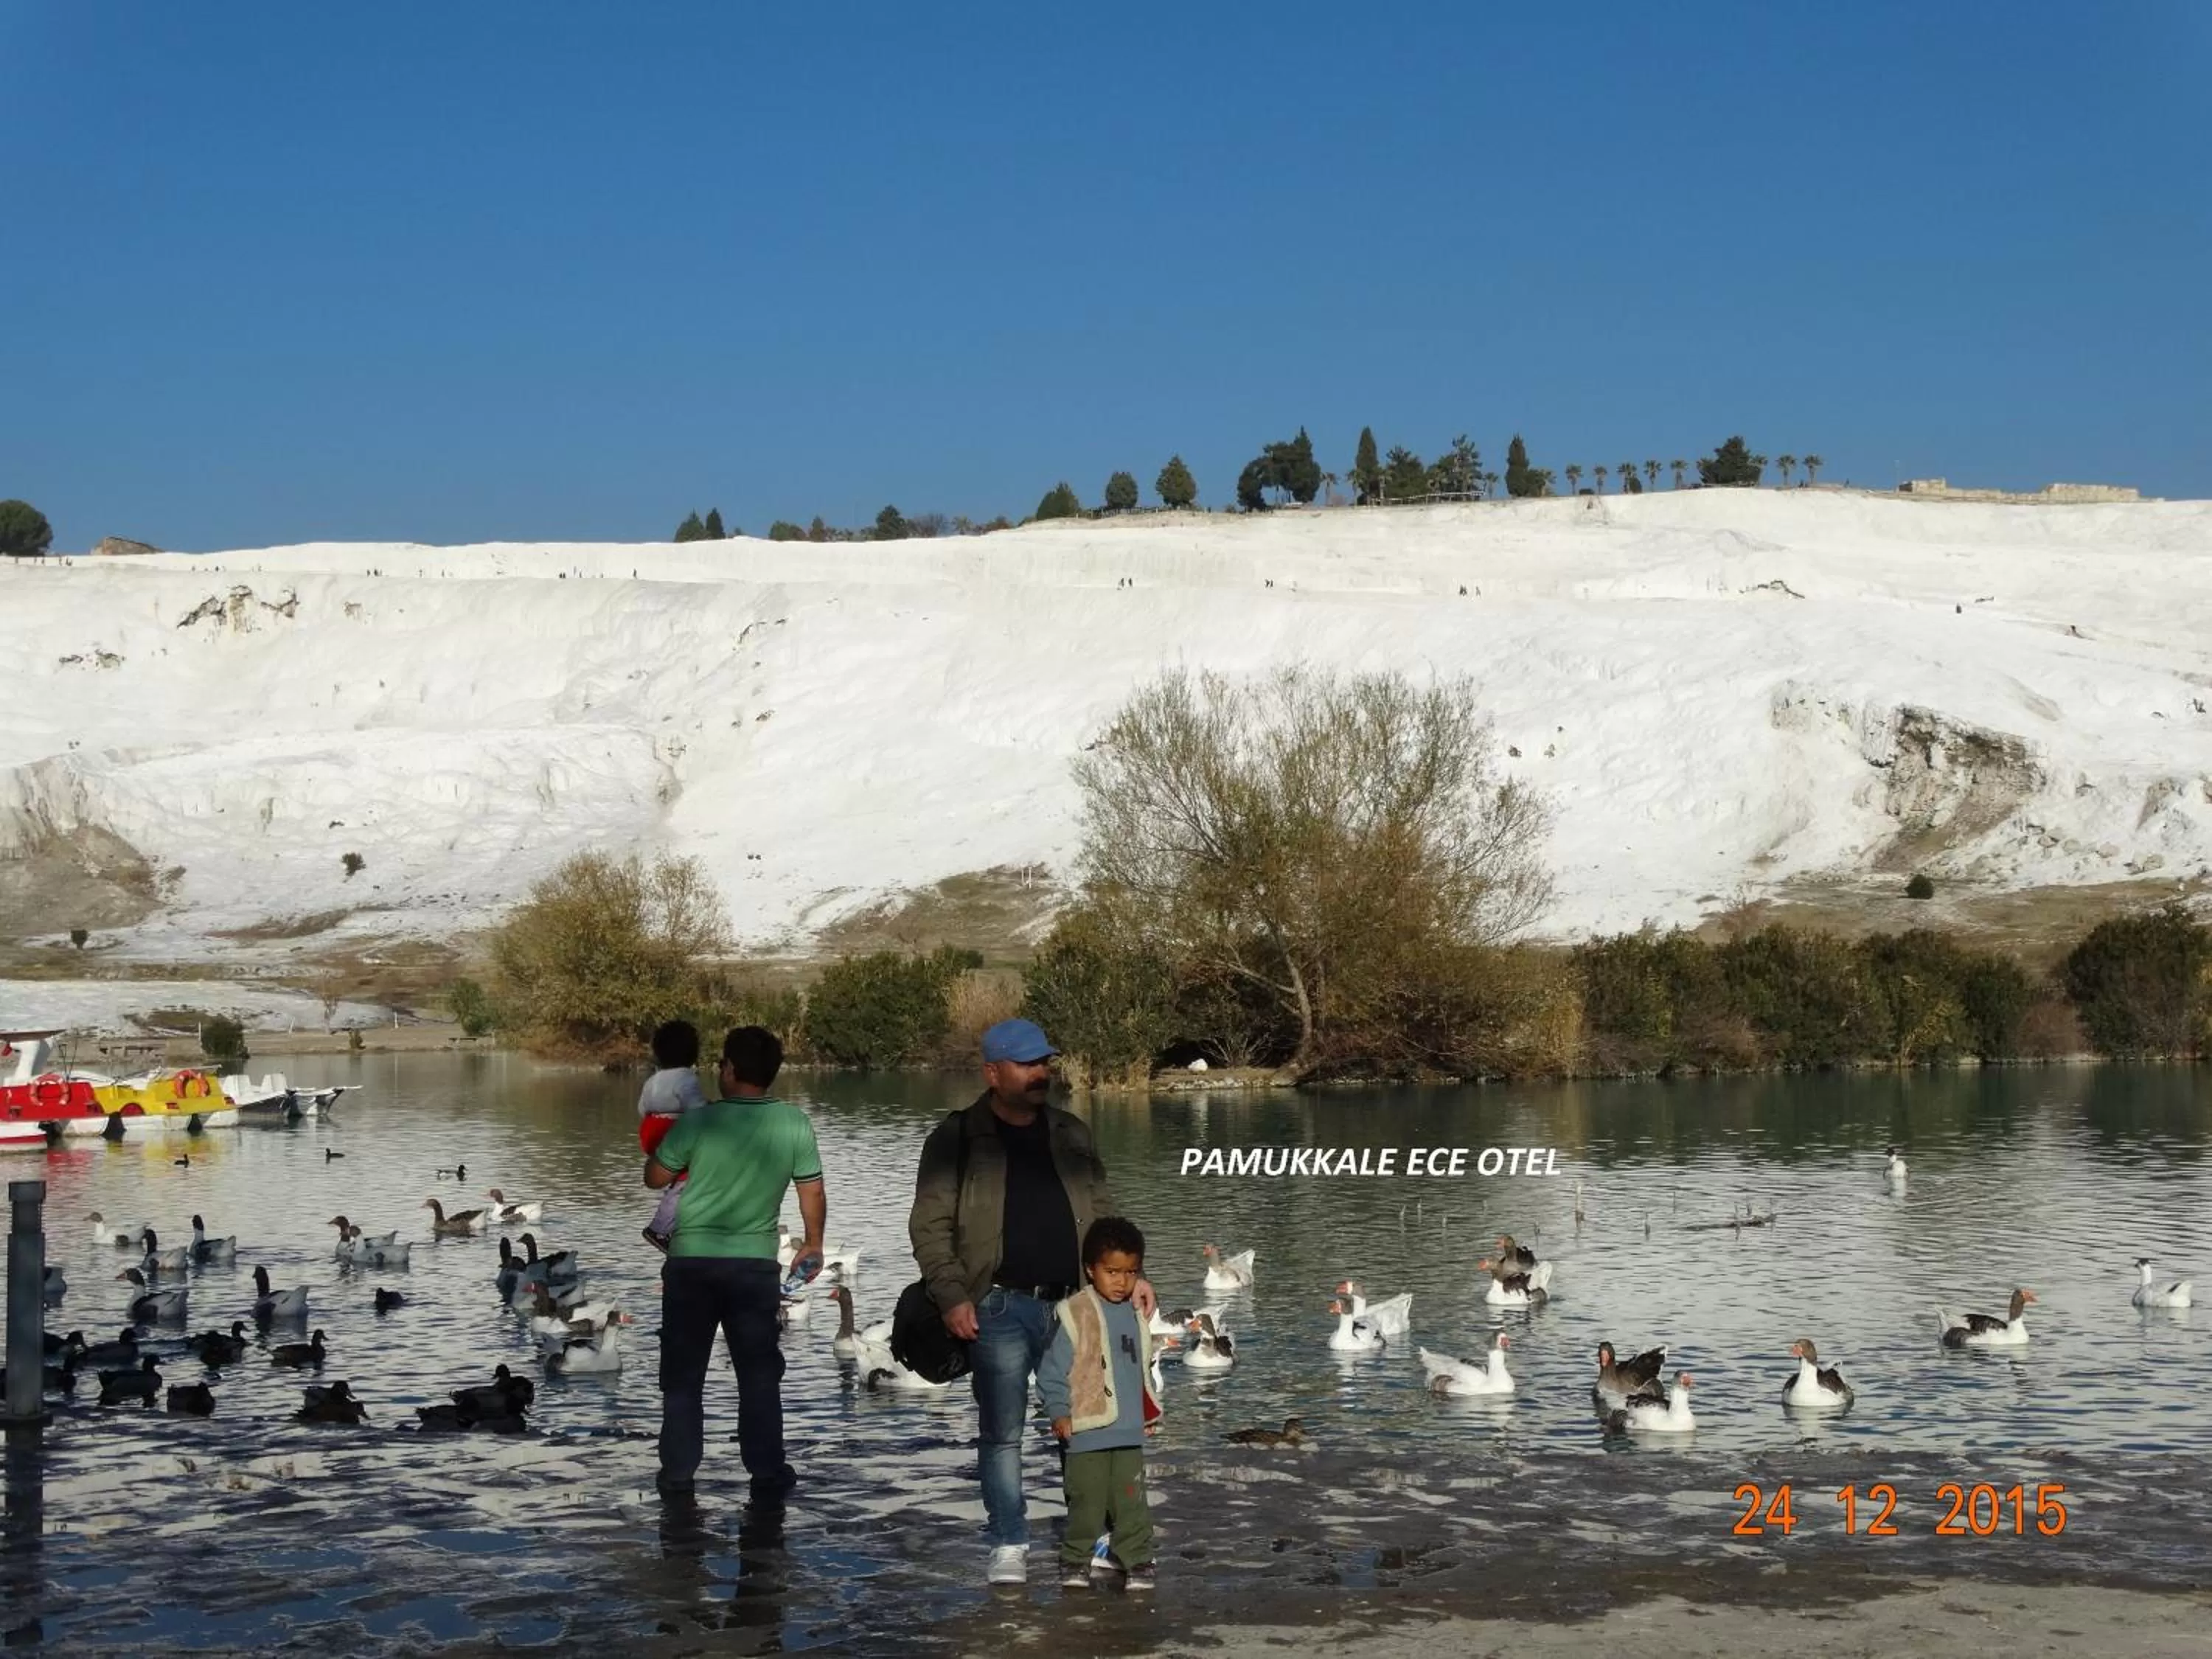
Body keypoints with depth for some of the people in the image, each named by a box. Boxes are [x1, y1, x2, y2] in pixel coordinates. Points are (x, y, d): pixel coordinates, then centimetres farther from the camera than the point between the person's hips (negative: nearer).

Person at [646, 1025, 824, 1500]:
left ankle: (678, 1472, 13)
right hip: (756, 1264, 1)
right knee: (760, 1373, 10)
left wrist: (657, 1146, 19)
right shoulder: (795, 1124, -6)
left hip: (691, 1261, -1)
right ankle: (767, 1472, 11)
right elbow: (813, 1192, 2)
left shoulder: (699, 1122, -13)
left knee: (683, 1372, 9)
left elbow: (655, 1178, -1)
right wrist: (813, 1244, 18)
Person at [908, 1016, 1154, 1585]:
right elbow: (929, 1225, -3)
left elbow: (1103, 1214, 19)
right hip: (1001, 1308, -4)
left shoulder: (1071, 1134, 15)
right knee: (1003, 1432, 1)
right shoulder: (957, 1139, 0)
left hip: (1074, 1304, 4)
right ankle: (1009, 1545, 10)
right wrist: (952, 1296, -13)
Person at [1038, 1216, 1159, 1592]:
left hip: (1130, 1431, 5)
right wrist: (1059, 1411, -15)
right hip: (1086, 1431, -5)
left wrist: (1149, 1407, 19)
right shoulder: (1073, 1314, -11)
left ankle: (1137, 1561, 14)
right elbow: (1052, 1368, -9)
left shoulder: (1136, 1314, 9)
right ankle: (1075, 1560, 17)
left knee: (1132, 1500, 5)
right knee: (1086, 1501, 2)